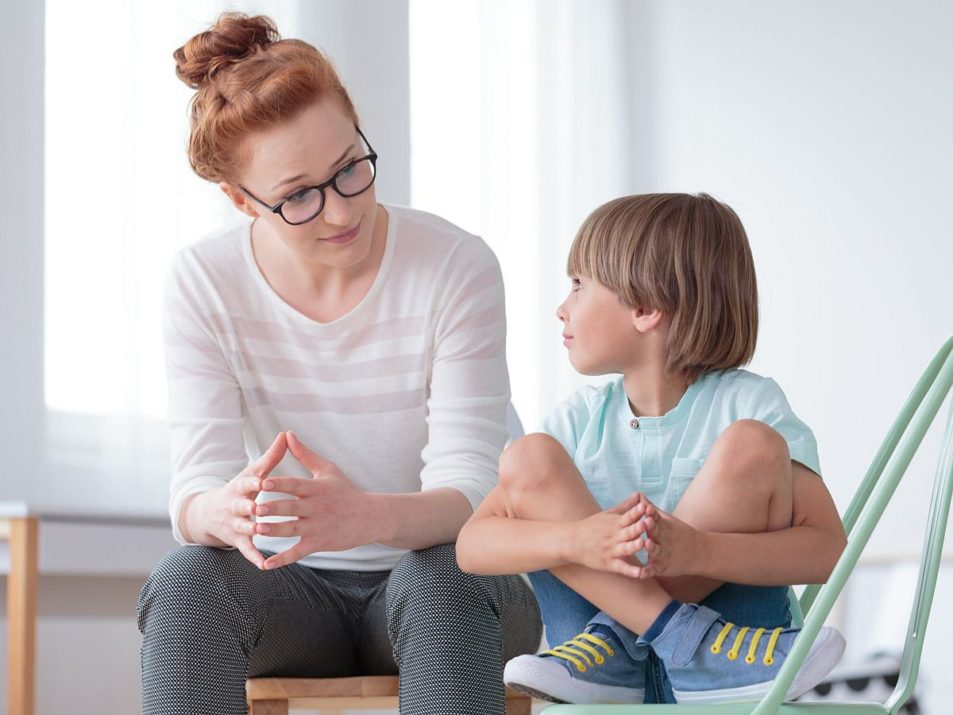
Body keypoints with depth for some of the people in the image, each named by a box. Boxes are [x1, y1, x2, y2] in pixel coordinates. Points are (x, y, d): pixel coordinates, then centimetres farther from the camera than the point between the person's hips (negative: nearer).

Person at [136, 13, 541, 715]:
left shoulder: (457, 268, -13)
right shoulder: (204, 283, -7)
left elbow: (468, 492, -19)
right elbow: (195, 489, -14)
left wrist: (367, 516, -43)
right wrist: (225, 512, -41)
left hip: (446, 586, -1)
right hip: (297, 595, 2)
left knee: (441, 577, -36)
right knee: (184, 580, -30)